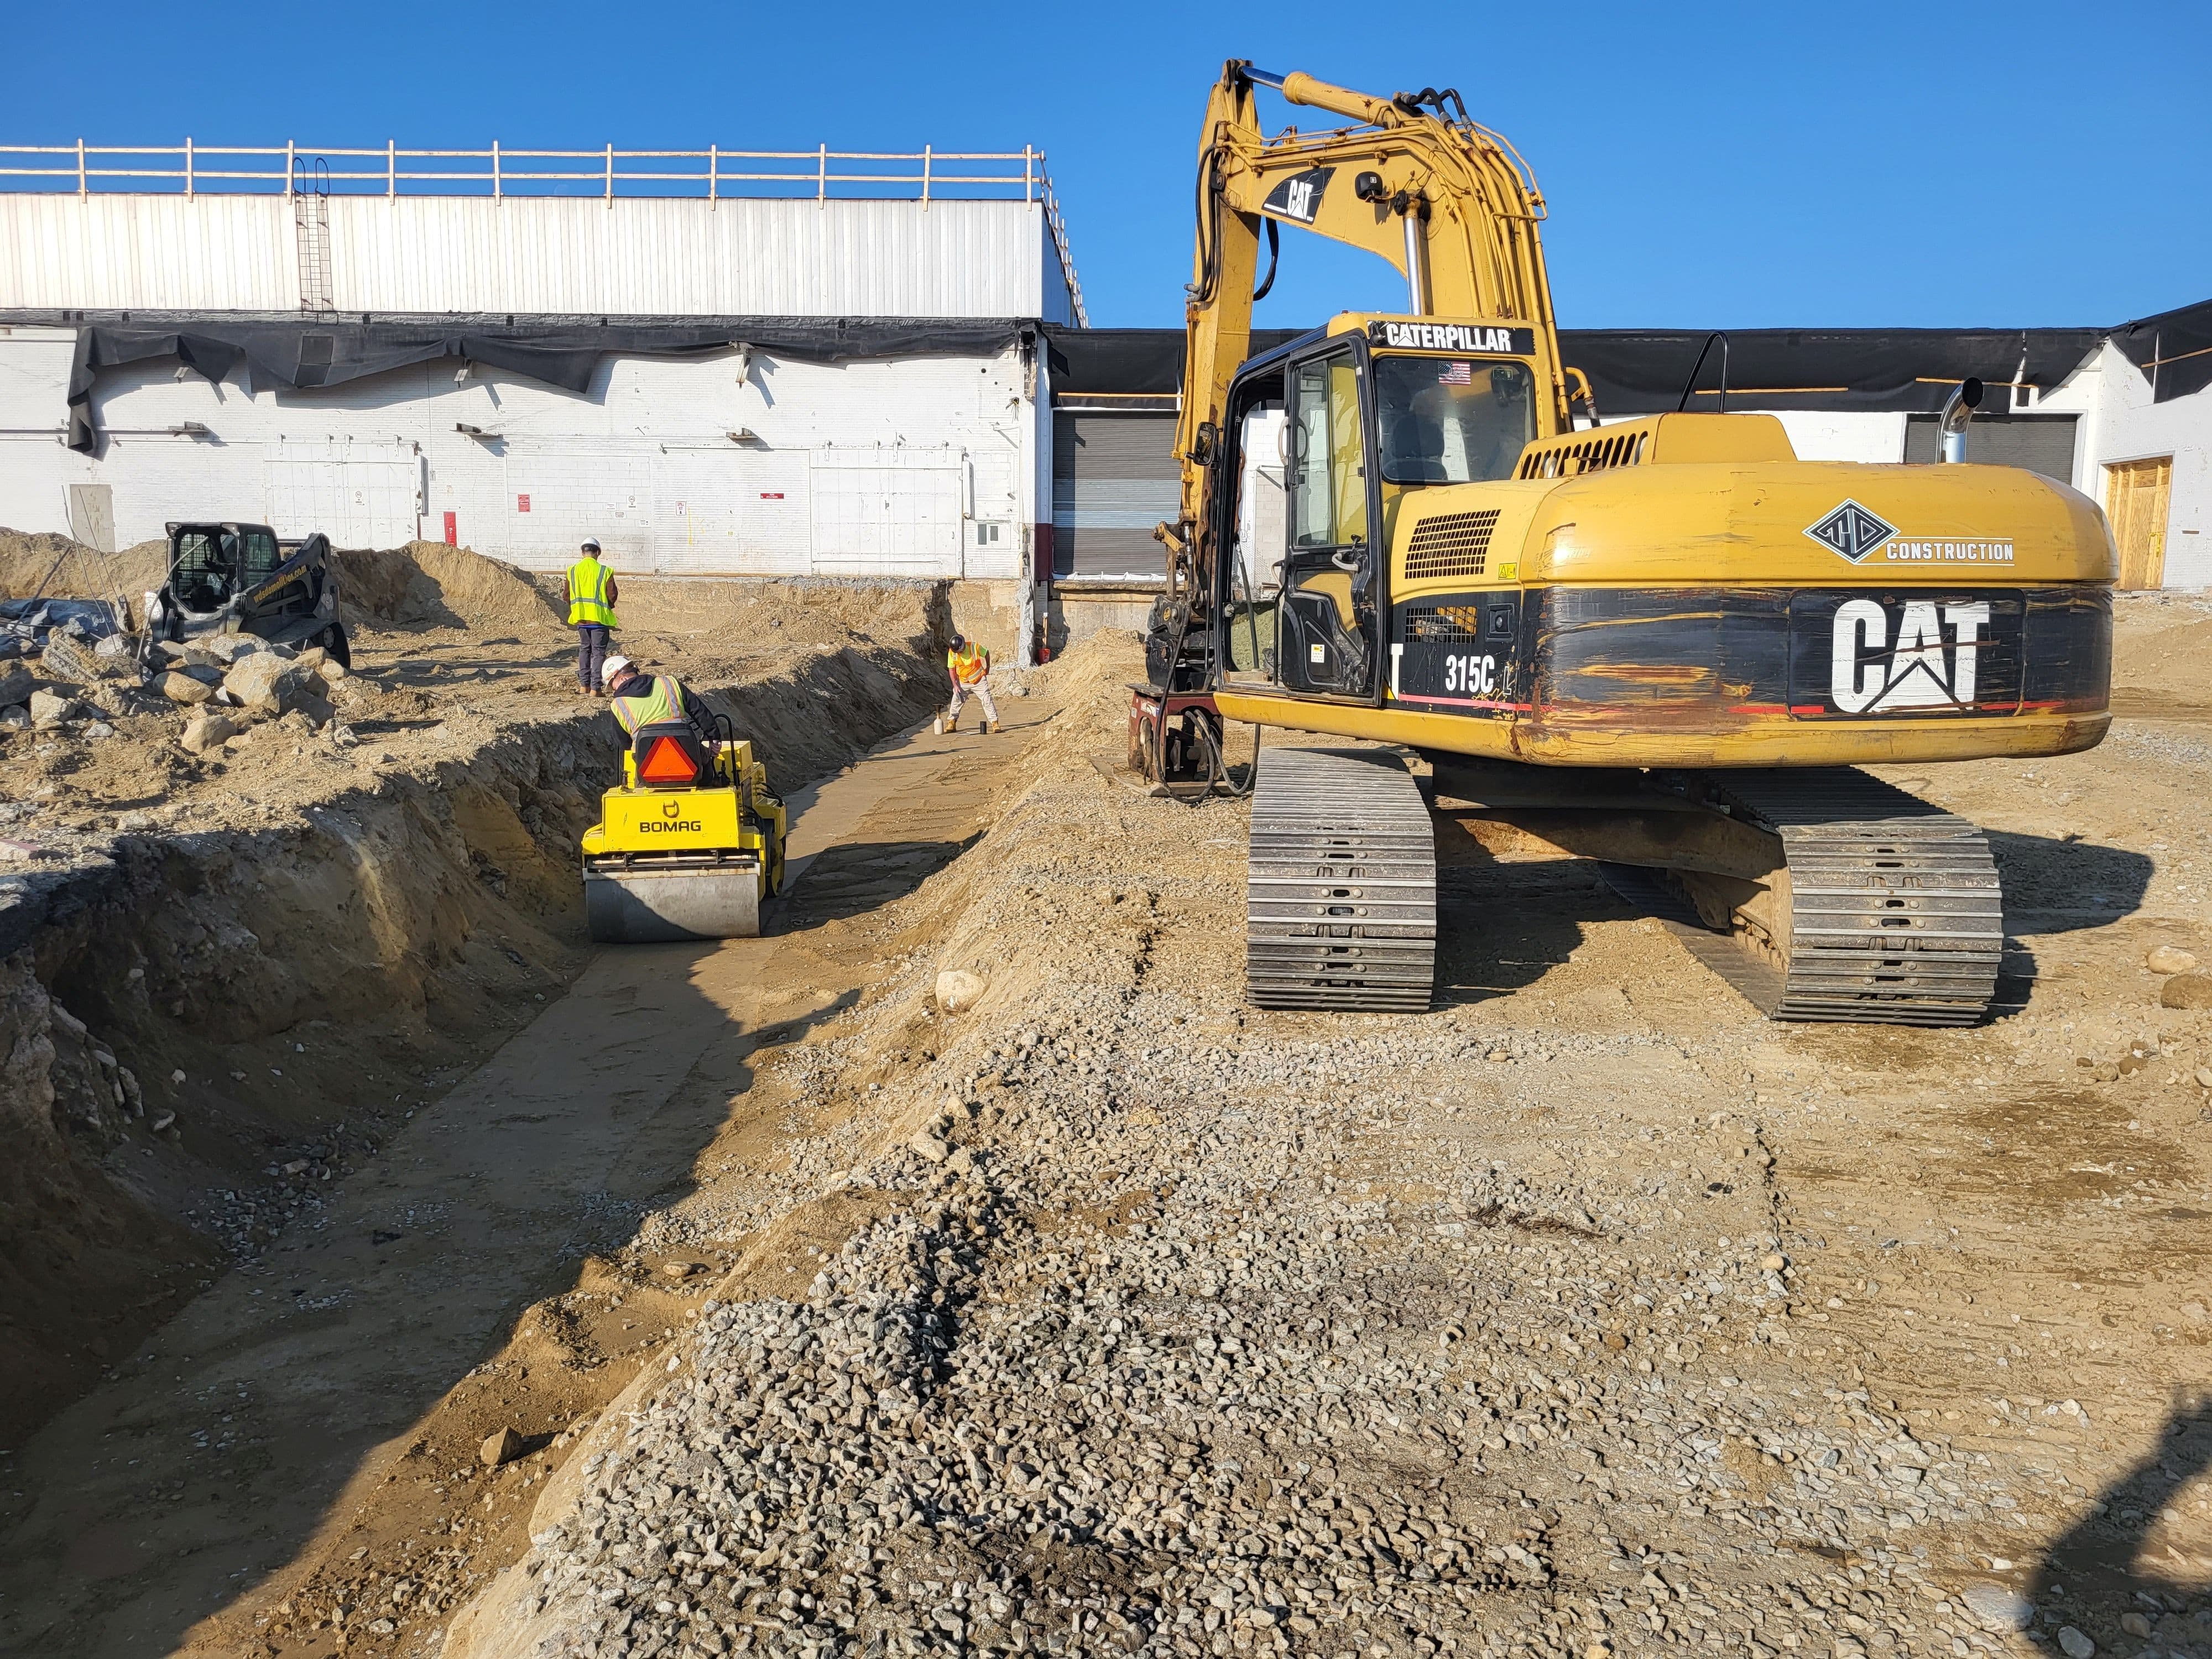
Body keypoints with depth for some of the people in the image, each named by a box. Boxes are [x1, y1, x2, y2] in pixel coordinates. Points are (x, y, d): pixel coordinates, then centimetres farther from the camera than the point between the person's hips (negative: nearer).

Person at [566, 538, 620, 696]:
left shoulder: (573, 570, 1)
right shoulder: (604, 571, -11)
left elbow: (567, 595, 5)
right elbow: (612, 595, -9)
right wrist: (609, 606, 12)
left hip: (580, 617, 4)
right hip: (599, 617, -4)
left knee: (584, 648, 18)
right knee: (599, 651, 0)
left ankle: (584, 684, 18)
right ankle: (596, 688, -5)